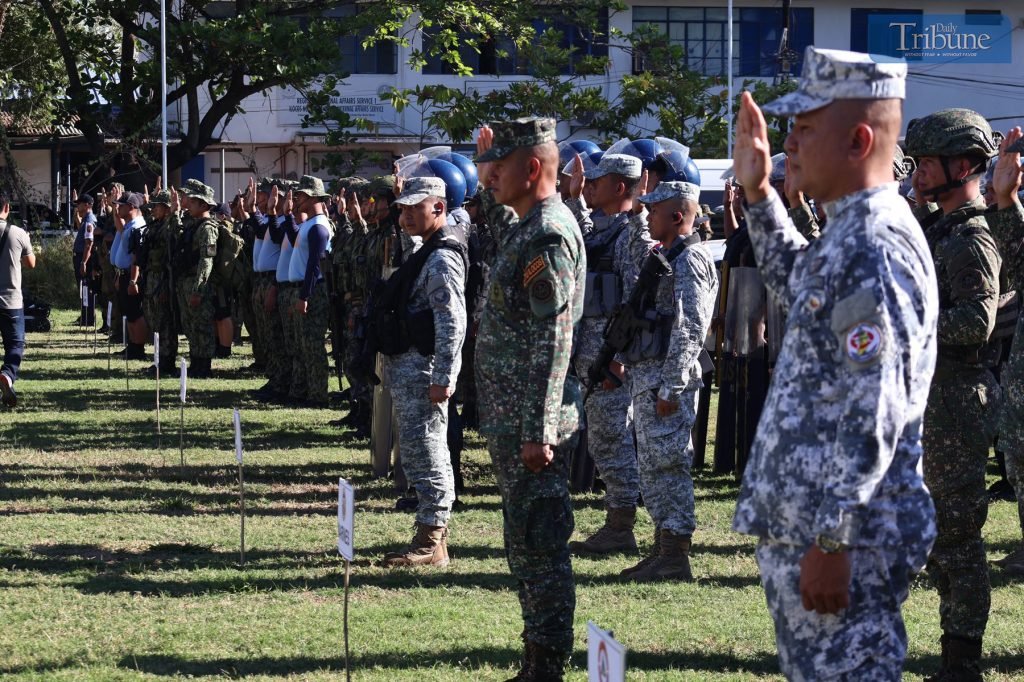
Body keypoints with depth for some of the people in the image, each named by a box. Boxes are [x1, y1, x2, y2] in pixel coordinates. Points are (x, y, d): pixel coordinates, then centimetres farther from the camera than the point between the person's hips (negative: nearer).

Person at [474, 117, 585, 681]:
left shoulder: (548, 236, -17)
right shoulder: (527, 227, 12)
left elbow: (552, 344, -22)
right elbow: (500, 220, 42)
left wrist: (538, 433, -24)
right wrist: (487, 182, 27)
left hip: (532, 427, -10)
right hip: (512, 423, 10)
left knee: (538, 549, -4)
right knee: (526, 546, 15)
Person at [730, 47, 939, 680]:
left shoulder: (874, 250, -19)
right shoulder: (850, 237, 13)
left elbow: (871, 416, -24)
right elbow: (798, 282, 39)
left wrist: (831, 541, -24)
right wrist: (758, 194, 30)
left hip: (840, 534, -11)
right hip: (803, 522, 11)